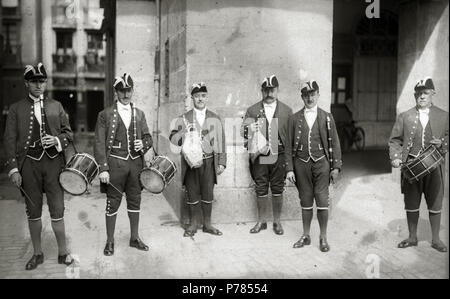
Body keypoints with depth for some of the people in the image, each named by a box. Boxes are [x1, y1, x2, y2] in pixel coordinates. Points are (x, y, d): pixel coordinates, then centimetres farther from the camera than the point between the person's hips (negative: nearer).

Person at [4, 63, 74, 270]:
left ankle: (63, 252, 13)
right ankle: (37, 254, 23)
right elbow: (10, 140, 1)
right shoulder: (16, 109, 6)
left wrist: (57, 140, -10)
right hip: (29, 163, 0)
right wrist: (13, 169, -7)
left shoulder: (56, 106, 11)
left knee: (57, 210, 1)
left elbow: (68, 133, 12)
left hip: (53, 162, 0)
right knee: (33, 212, 9)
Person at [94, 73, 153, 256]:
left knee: (135, 201, 12)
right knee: (112, 202, 3)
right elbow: (100, 144, -5)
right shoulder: (106, 115, -2)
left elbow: (148, 137, 15)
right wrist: (103, 168, -13)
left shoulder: (139, 114, 11)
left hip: (135, 163, 4)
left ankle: (134, 238, 26)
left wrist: (144, 144, -9)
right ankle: (110, 241, 17)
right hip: (115, 164, -4)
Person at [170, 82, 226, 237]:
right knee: (192, 193, 5)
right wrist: (185, 134, -17)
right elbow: (173, 137, 2)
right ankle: (194, 223, 20)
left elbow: (220, 141, 7)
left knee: (208, 193, 5)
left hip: (209, 161, 1)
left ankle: (207, 224, 18)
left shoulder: (215, 118, 9)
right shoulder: (184, 118, 8)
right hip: (190, 160, 0)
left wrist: (221, 162, 2)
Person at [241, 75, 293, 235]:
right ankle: (261, 221, 21)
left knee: (278, 190, 6)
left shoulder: (286, 110, 7)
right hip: (259, 155, 1)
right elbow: (242, 131, 9)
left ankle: (277, 222, 20)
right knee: (260, 190, 7)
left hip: (279, 156, 0)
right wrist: (249, 129, -15)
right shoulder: (252, 110, 7)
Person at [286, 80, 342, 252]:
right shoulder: (294, 119, 6)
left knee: (322, 201, -2)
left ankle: (323, 238, 12)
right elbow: (289, 146, 5)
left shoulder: (327, 118, 6)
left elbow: (334, 143, 6)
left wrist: (336, 167, 1)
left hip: (321, 163, -1)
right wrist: (289, 169, 0)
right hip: (301, 163, 1)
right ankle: (306, 236, 21)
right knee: (305, 201, 9)